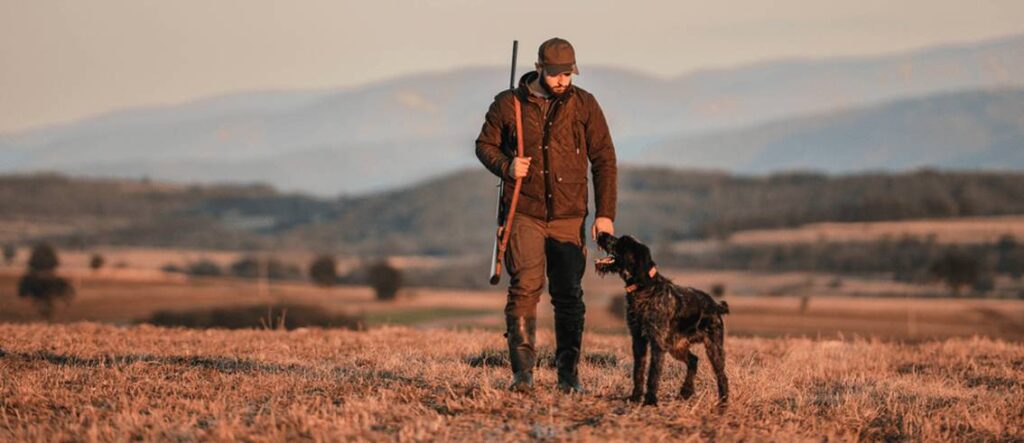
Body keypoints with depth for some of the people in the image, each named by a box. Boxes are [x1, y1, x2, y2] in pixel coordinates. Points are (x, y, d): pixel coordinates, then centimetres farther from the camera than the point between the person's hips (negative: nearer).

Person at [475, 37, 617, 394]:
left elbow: (604, 160, 4)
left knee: (569, 295, 2)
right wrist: (505, 166, -10)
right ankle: (523, 371, -9)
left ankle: (568, 373, 11)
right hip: (524, 213, -1)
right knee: (524, 287, -12)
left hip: (569, 217, 1)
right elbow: (484, 145, 12)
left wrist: (605, 213, -3)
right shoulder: (508, 104, 1)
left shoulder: (584, 106, 3)